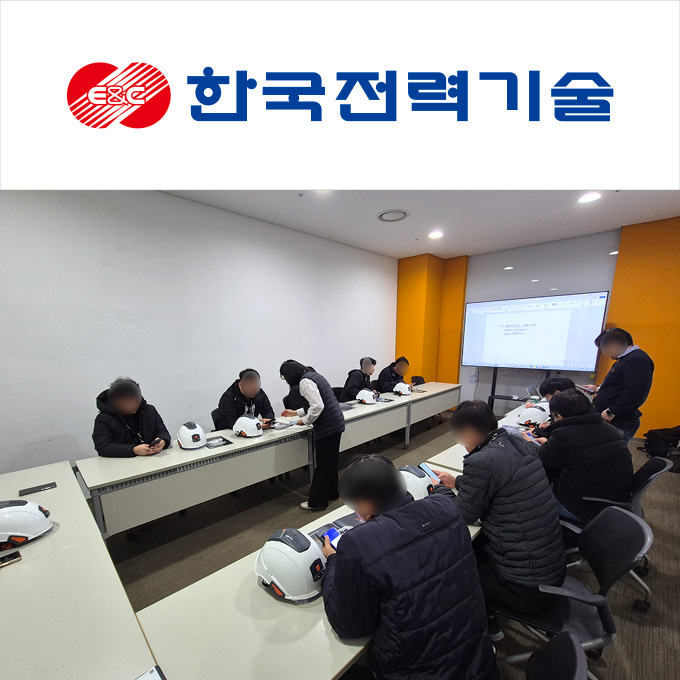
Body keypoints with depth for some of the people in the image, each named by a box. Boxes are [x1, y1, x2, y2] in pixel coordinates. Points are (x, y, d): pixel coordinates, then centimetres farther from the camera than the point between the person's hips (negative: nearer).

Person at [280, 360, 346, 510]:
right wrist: (296, 413, 28)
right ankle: (331, 493, 37)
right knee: (331, 461, 22)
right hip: (336, 423, 10)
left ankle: (316, 502, 20)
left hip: (327, 426, -10)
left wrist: (305, 421, -8)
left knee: (323, 464, 5)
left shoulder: (305, 382, -16)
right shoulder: (313, 375, 13)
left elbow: (317, 406, -24)